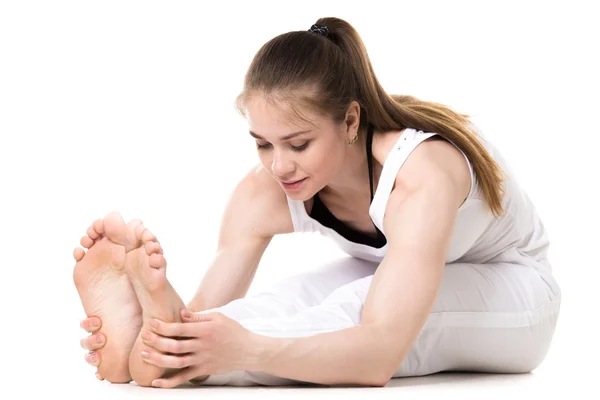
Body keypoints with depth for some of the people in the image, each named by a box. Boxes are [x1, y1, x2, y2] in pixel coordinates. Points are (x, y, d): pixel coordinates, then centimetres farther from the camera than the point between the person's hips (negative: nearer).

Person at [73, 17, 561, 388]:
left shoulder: (421, 174, -40)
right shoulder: (264, 192, -21)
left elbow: (379, 356, -50)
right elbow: (210, 310, -27)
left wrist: (248, 350, -66)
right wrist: (172, 318, -51)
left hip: (511, 286, -5)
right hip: (397, 277, 5)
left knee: (356, 305, -37)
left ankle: (167, 361, -52)